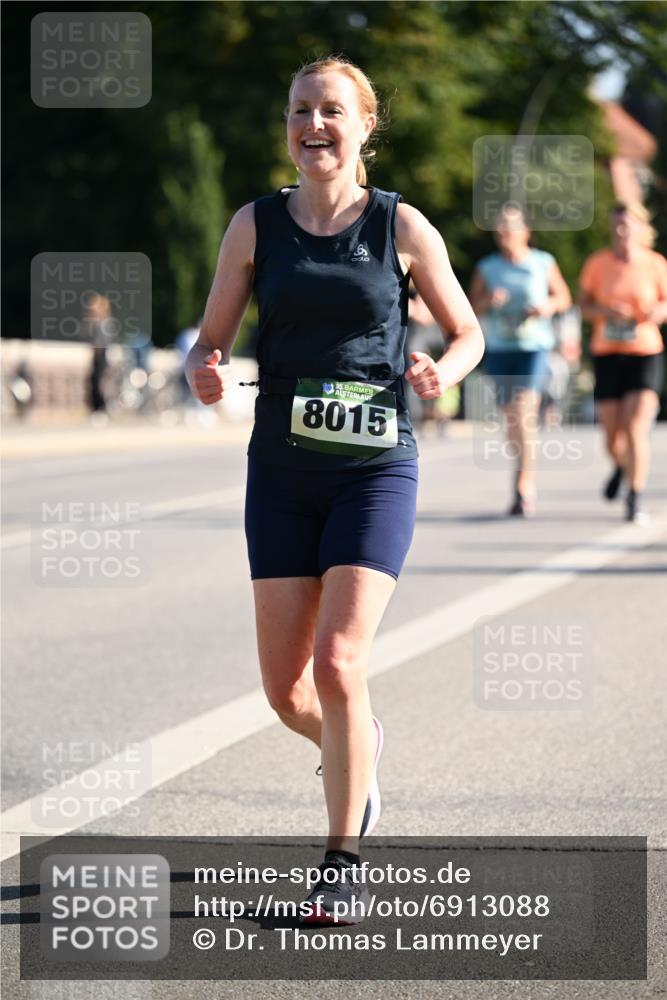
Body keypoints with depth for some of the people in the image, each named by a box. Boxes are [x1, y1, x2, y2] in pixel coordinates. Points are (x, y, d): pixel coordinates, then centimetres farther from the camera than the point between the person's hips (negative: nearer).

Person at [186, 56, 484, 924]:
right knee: (286, 691, 2)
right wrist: (207, 373, -16)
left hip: (376, 471, -3)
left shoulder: (403, 226, -1)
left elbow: (468, 333, 8)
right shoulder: (256, 225, 4)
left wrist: (444, 371, -14)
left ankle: (344, 861, -1)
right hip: (282, 472, 3)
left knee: (338, 665, -16)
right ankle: (357, 749, 38)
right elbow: (210, 341, 7)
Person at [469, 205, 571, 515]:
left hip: (534, 346, -3)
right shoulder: (487, 268, 6)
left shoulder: (543, 263, 3)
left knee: (525, 411, -17)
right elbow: (471, 308, 7)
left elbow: (564, 297, 13)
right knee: (510, 416, 9)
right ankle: (527, 483, 27)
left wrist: (548, 305, -8)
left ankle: (523, 487, -19)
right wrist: (488, 301, -14)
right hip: (498, 348, 3)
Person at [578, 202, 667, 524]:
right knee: (612, 436, 6)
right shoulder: (597, 263, -1)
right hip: (607, 354, 2)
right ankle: (622, 466, 41)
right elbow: (584, 304, 4)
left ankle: (635, 501, -7)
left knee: (636, 431, -14)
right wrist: (606, 312, -16)